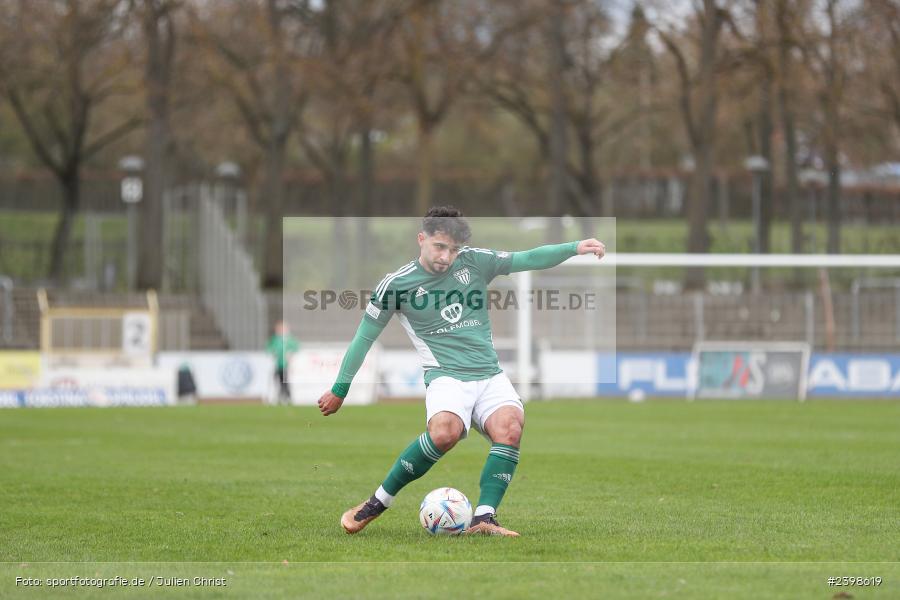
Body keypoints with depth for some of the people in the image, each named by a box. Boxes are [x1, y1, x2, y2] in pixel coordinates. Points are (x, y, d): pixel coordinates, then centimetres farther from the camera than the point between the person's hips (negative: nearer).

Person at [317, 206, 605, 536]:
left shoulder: (474, 261, 7)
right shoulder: (396, 284, 1)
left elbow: (529, 259, 8)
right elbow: (364, 336, 9)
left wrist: (575, 248, -7)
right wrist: (340, 389, 15)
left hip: (490, 376, 4)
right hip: (446, 376, -4)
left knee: (510, 425, -29)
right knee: (445, 431, -36)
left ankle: (483, 518, -30)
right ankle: (377, 503, -19)